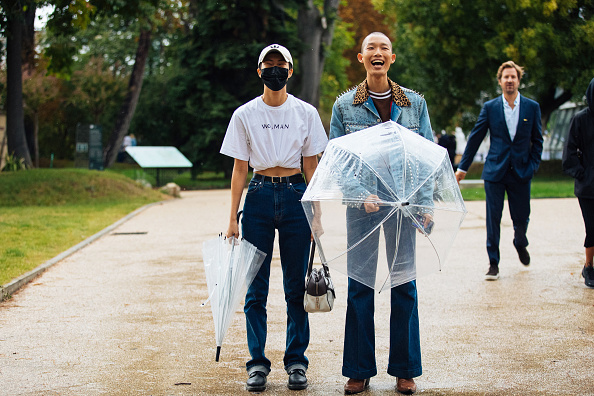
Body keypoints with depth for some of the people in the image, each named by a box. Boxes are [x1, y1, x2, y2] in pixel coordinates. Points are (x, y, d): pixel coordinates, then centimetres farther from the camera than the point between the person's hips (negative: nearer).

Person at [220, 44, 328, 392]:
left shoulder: (306, 113, 5)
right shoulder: (245, 115, 4)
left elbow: (311, 165, 7)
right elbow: (239, 168, 5)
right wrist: (233, 219, 1)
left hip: (295, 196, 0)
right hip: (259, 196, 0)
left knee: (296, 285, 3)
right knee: (256, 287, 1)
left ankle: (296, 362, 12)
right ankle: (258, 363, 9)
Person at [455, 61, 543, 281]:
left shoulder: (532, 107, 3)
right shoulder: (490, 107, 1)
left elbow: (537, 140, 9)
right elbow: (475, 138, 5)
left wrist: (533, 166, -2)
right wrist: (463, 167, 5)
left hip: (521, 172, 1)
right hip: (495, 171, -1)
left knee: (521, 217, 7)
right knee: (493, 218, -2)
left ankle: (520, 244, 41)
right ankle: (493, 263, 8)